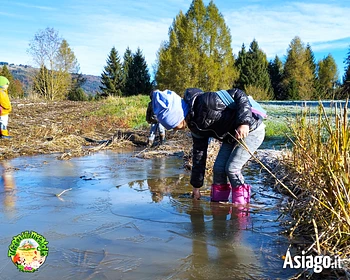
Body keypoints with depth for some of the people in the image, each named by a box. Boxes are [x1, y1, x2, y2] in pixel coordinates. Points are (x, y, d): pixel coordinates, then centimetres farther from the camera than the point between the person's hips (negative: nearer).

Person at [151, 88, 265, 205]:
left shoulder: (206, 102, -30)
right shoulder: (195, 126, -3)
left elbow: (239, 95, -26)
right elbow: (199, 153, 5)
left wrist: (244, 122, -37)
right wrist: (196, 186, 9)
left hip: (251, 130, -8)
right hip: (231, 137, 8)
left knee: (232, 168, -14)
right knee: (218, 168, 1)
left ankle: (240, 206, 2)